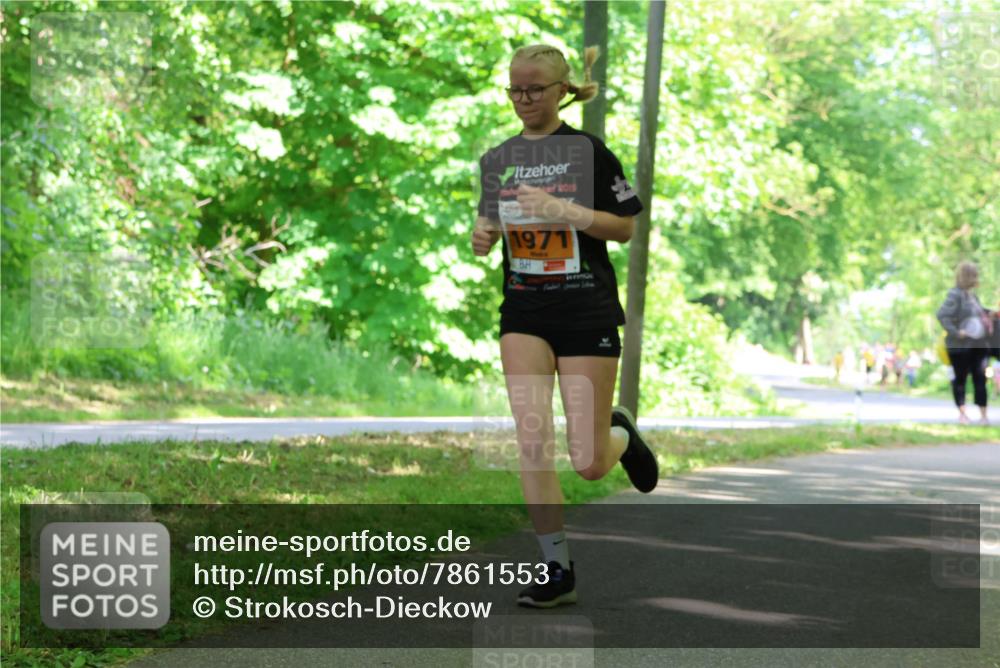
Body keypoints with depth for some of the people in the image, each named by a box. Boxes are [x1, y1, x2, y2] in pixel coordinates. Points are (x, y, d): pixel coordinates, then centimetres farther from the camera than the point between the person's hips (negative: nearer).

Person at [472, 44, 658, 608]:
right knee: (533, 442, -12)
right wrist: (483, 236, -4)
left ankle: (619, 432, 34)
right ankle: (558, 570, -1)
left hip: (588, 310, -3)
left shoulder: (589, 151, -5)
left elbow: (626, 227, -4)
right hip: (524, 312, 3)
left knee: (589, 465, -3)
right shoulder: (498, 159, 8)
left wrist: (568, 211, -18)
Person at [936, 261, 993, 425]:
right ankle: (962, 413, 8)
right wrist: (956, 332, -25)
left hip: (978, 345, 7)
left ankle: (983, 415, 7)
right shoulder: (955, 295, -13)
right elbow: (942, 315, -22)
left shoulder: (973, 295, 12)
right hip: (960, 345, -7)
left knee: (980, 378, 4)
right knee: (961, 378, 3)